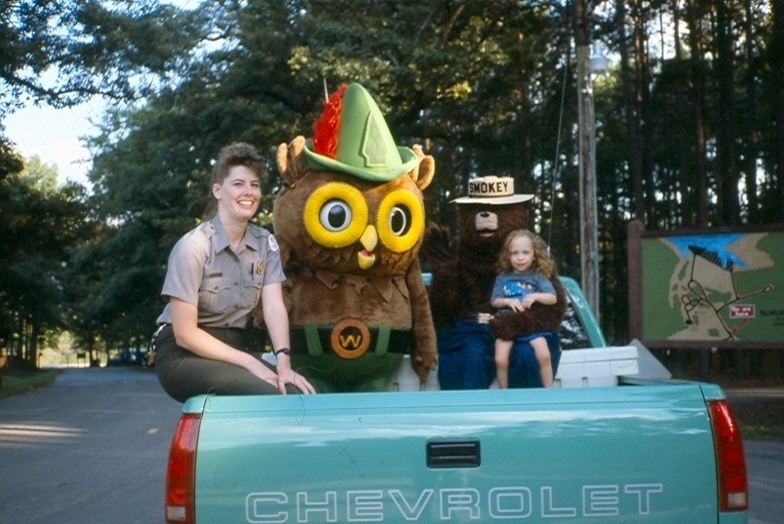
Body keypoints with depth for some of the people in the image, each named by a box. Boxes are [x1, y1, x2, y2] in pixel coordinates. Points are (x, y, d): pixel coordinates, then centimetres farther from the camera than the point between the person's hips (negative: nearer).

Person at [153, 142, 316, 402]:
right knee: (269, 397, -28)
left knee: (298, 395, -20)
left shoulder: (265, 243, 2)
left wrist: (283, 362, -26)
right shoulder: (193, 246, -15)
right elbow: (184, 334, -17)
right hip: (184, 355, -5)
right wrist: (250, 363, -22)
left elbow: (274, 307, -9)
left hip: (234, 347, 5)